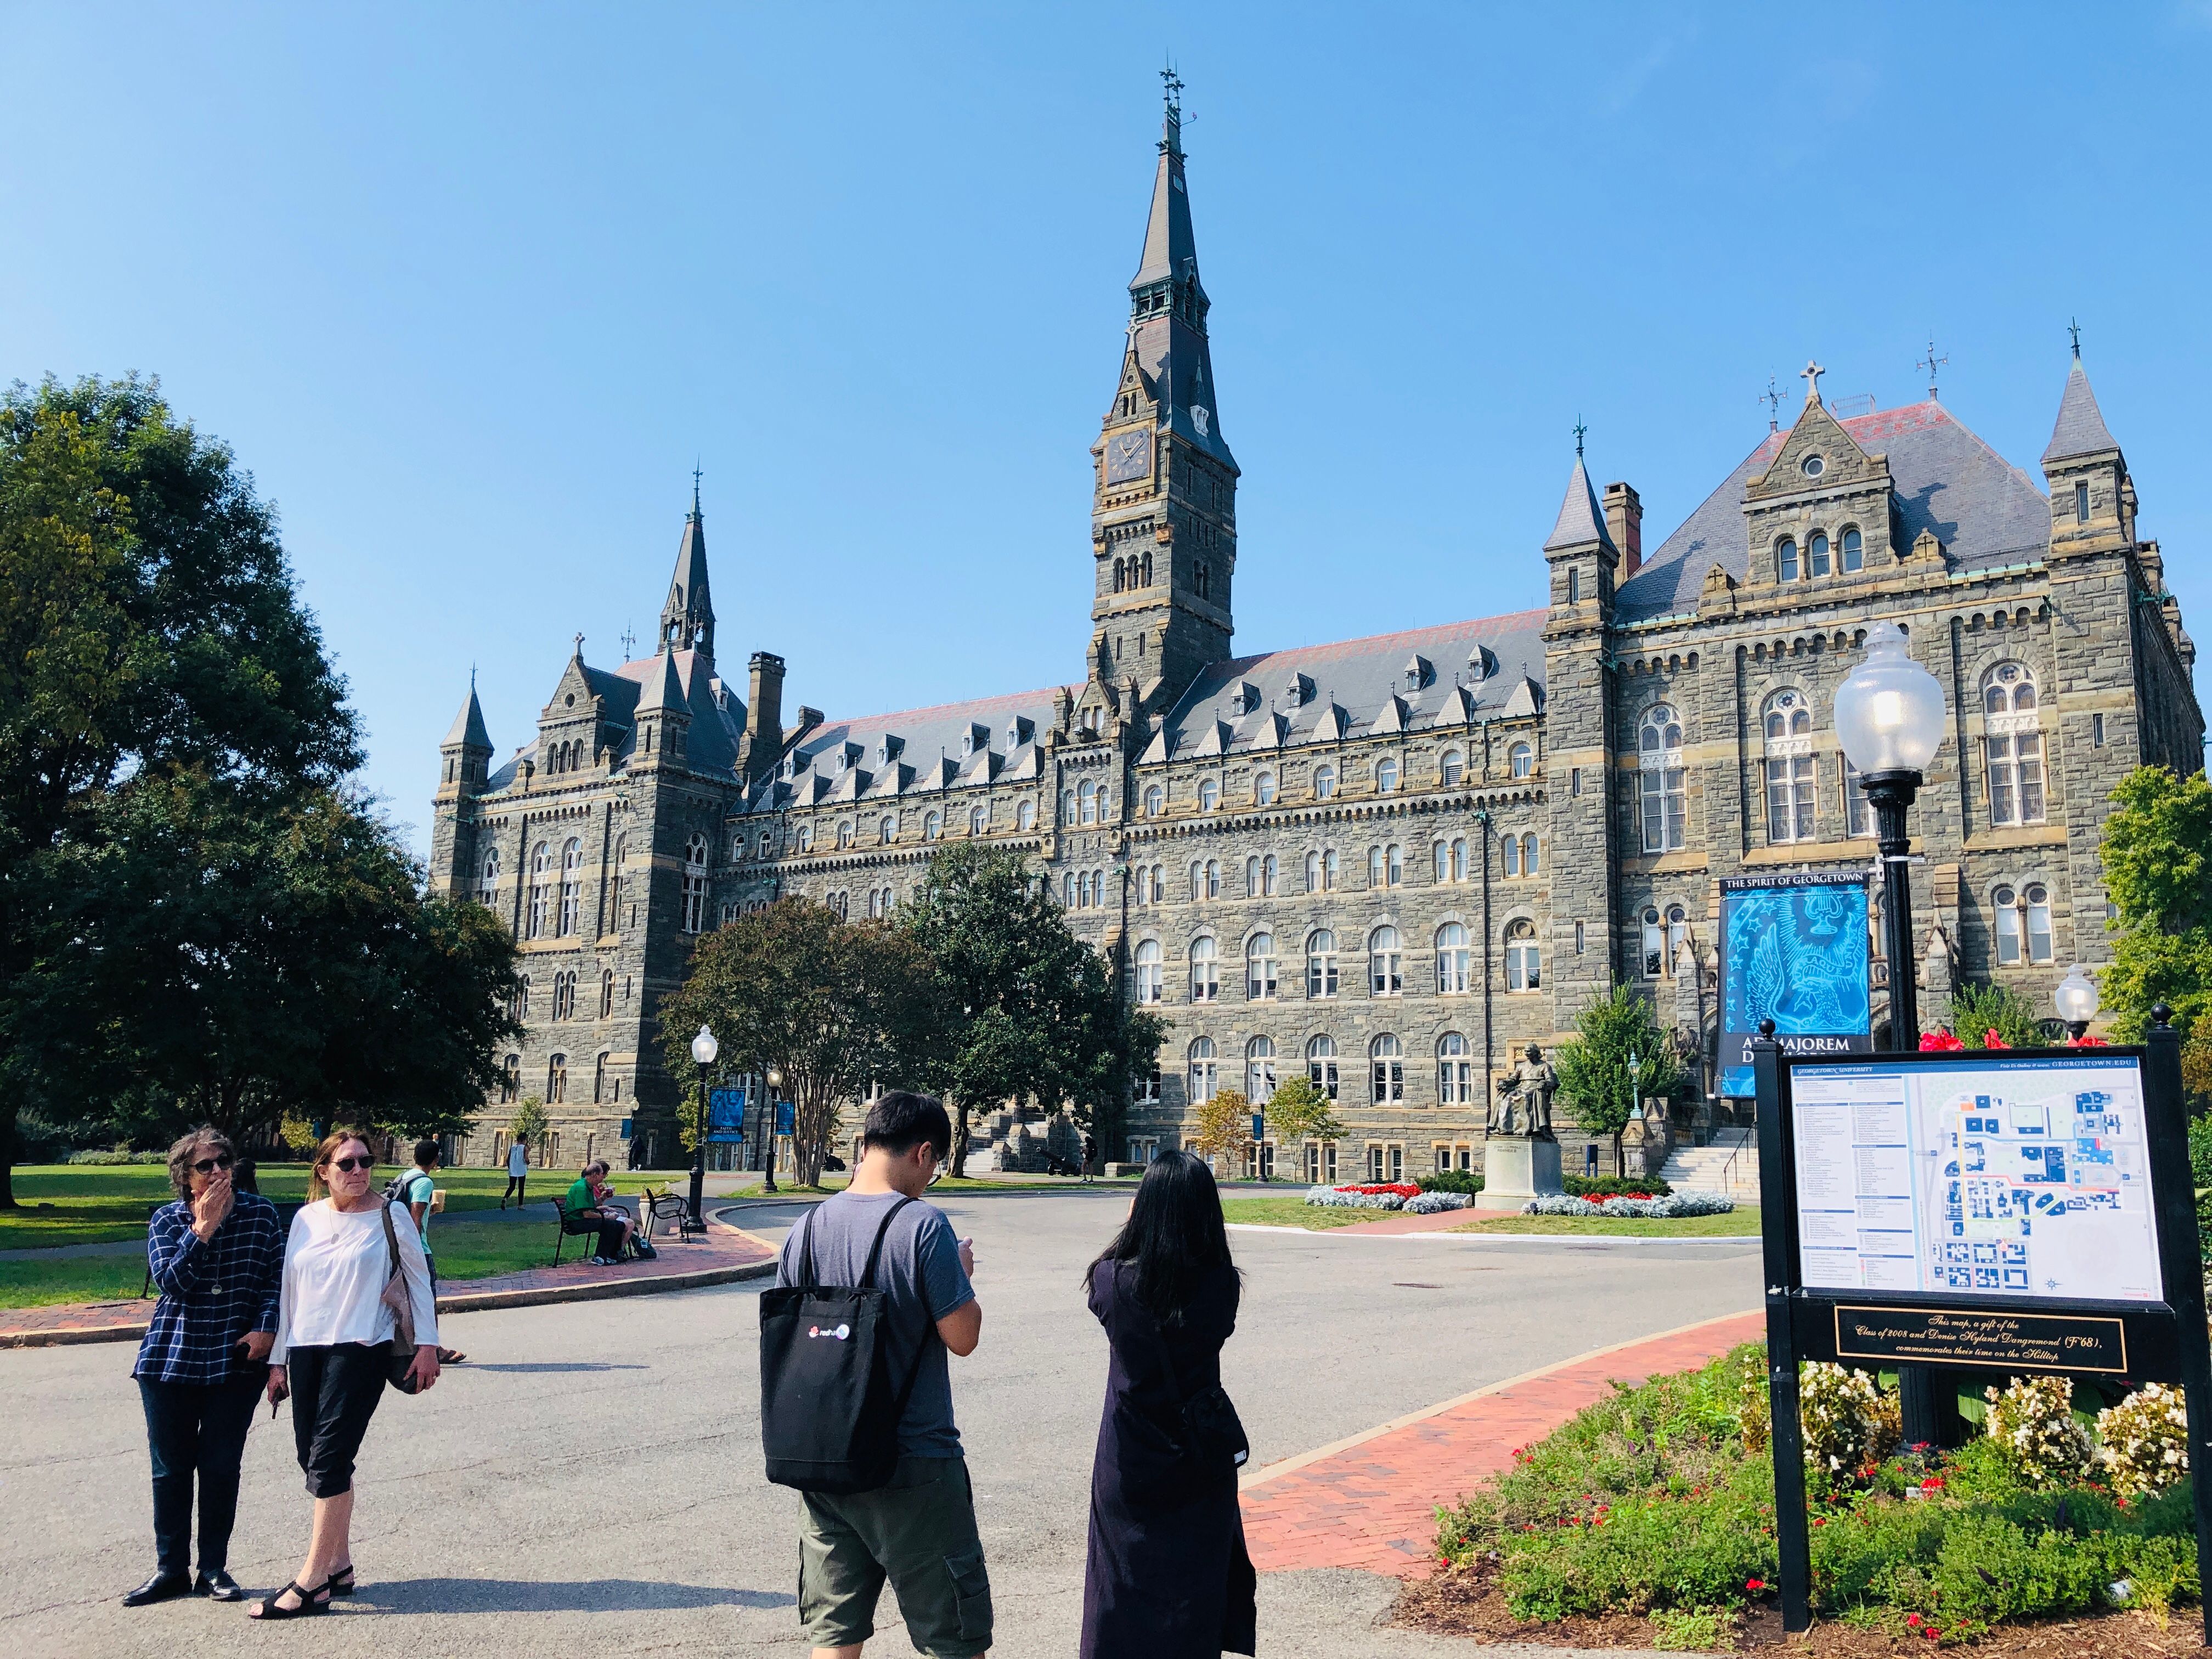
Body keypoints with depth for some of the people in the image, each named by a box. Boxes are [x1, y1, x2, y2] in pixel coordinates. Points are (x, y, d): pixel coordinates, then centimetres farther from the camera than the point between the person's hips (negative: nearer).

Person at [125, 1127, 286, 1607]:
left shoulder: (261, 1213, -1)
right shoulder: (167, 1221, -1)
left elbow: (277, 1276, 0)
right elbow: (171, 1281, -14)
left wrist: (266, 1326, -12)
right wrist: (203, 1229, -19)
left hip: (237, 1360, -1)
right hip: (172, 1358, 1)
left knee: (221, 1467, 4)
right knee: (171, 1467, 8)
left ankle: (214, 1568, 17)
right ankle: (171, 1569, 22)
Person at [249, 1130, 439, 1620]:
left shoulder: (389, 1216, -4)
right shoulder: (305, 1219, 7)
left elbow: (419, 1280, 1)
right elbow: (288, 1291, 12)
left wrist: (427, 1345, -3)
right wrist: (278, 1359, 12)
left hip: (360, 1349, -5)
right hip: (306, 1350, 5)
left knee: (329, 1457, -9)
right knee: (314, 1457, 7)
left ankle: (312, 1581, -3)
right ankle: (339, 1565, 21)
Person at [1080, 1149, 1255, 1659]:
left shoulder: (1113, 1280, -18)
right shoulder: (1222, 1285, -17)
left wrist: (1131, 1231, 10)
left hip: (1128, 1461, 0)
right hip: (1200, 1459, 0)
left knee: (1123, 1579, 16)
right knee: (1196, 1581, 15)